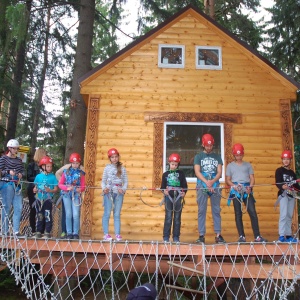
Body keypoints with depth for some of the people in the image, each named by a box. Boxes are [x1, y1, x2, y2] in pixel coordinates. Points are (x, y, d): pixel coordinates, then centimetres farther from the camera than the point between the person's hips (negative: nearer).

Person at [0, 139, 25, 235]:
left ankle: (16, 230, 9)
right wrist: (8, 172, -20)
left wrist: (21, 174, -5)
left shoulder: (19, 160, 14)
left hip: (17, 185, 6)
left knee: (19, 208, 2)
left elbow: (23, 171, 16)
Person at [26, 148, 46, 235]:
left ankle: (41, 230, 4)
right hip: (33, 190, -2)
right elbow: (29, 178, -5)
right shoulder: (31, 165, 1)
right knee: (33, 210, 4)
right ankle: (33, 230, 12)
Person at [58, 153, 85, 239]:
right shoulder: (66, 172, 6)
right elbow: (60, 184, 4)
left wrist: (80, 189, -20)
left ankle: (76, 233, 3)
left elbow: (83, 186, 2)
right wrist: (67, 188, -13)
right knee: (68, 214, 2)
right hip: (66, 194, 1)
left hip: (76, 195, 0)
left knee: (76, 214, -7)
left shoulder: (81, 173, 5)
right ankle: (69, 233, 10)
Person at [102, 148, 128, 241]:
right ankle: (106, 234, 3)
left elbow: (126, 181, 6)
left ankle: (117, 234, 7)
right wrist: (104, 188, -13)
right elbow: (103, 181, 6)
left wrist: (123, 189, -11)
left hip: (119, 193, 1)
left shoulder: (122, 169, 8)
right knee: (107, 213, -2)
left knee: (117, 214, 5)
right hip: (108, 192, -1)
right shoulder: (107, 168, 6)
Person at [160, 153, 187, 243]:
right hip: (169, 197, -1)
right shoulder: (165, 174, 8)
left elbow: (185, 185, 4)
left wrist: (184, 192, -15)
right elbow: (162, 186, 6)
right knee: (168, 217, -4)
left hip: (178, 197, 1)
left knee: (177, 218, 4)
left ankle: (176, 237, 11)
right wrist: (164, 190, -15)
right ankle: (166, 237, 3)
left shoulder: (181, 173, 8)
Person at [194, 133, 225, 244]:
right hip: (202, 187, -2)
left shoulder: (217, 157, 13)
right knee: (201, 211, -2)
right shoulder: (198, 157, 8)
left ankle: (218, 235, 6)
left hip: (215, 186, 2)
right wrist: (207, 182, -17)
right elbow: (197, 172, -3)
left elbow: (219, 173, 4)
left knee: (216, 211, 2)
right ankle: (201, 235, 1)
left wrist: (212, 181, -15)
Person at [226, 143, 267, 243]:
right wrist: (234, 186, -11)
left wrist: (250, 186, -10)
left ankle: (257, 236, -5)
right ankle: (241, 236, 4)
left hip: (247, 190, 0)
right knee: (238, 214, 0)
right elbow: (228, 180, 9)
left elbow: (252, 178, 10)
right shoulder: (230, 166, 13)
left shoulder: (248, 165, 16)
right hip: (236, 191, 0)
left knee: (253, 212, -8)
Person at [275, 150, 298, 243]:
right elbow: (277, 183, -14)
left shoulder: (292, 172, 16)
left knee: (289, 216, 8)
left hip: (291, 195, 6)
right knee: (284, 215, -15)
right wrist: (282, 187, -35)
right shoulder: (279, 170, -1)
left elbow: (296, 185, 15)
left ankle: (288, 236, 15)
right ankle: (281, 236, -14)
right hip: (283, 194, -6)